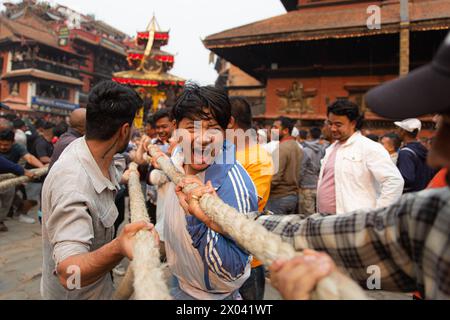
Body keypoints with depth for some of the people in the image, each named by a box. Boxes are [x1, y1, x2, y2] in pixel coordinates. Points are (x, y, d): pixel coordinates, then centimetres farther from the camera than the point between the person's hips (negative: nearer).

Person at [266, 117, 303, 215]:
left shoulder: (281, 148, -17)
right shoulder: (298, 147, 9)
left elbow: (275, 177, -21)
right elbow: (299, 174, 11)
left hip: (279, 197, -8)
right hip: (294, 196, 9)